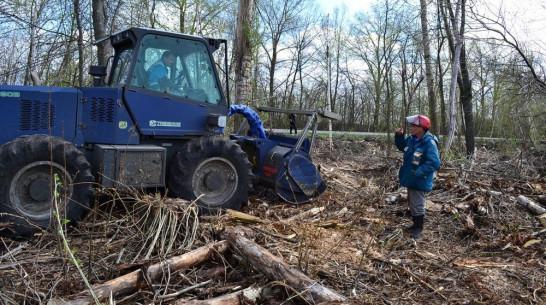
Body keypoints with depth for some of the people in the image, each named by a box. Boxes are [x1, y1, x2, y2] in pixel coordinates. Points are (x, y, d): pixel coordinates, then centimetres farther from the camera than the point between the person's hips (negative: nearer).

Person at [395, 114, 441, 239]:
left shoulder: (429, 143, -25)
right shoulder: (412, 139, 1)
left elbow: (434, 163, -31)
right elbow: (402, 146, 21)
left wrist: (417, 173, -34)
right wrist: (399, 135, 2)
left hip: (420, 181, -9)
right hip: (411, 179, 9)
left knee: (417, 206, 1)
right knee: (412, 204, 22)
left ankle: (418, 229, 17)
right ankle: (416, 224, 38)